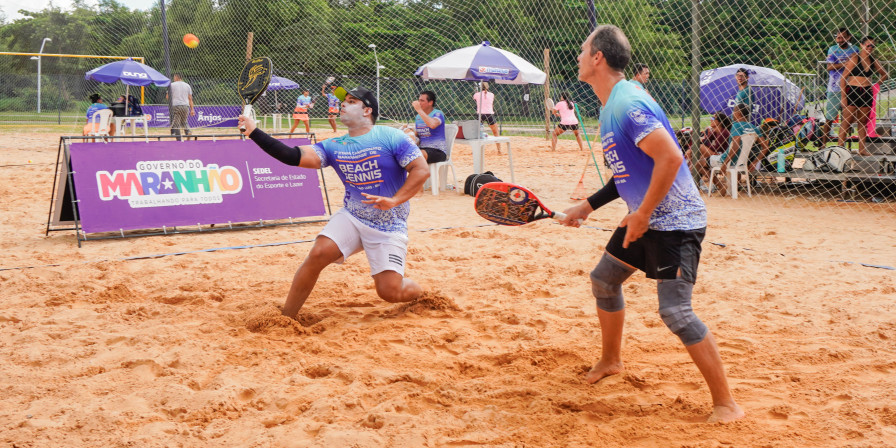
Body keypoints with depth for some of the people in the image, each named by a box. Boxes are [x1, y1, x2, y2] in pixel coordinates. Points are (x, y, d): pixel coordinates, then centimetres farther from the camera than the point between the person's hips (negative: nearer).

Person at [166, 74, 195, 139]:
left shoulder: (172, 85, 3)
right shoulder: (187, 85, 11)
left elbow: (167, 97, 6)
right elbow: (190, 99, 8)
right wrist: (192, 109, 8)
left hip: (175, 106, -3)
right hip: (185, 106, 3)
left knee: (176, 124, -1)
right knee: (184, 121, 19)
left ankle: (179, 139, -9)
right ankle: (188, 132, -8)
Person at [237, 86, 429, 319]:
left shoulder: (391, 137, -9)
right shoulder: (334, 146, 3)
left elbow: (421, 170, -13)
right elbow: (295, 156, -8)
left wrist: (395, 200, -25)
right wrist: (254, 132, -17)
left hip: (389, 227, -4)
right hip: (351, 218, 4)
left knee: (390, 292, -12)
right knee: (318, 253, -21)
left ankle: (421, 294, 24)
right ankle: (285, 317, -9)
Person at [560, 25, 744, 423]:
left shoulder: (629, 104, -21)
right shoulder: (609, 107, 11)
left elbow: (670, 157, -29)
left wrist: (642, 214, -24)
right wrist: (589, 206, 16)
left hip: (676, 221, -10)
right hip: (644, 218, 10)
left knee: (675, 312, -15)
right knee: (603, 281, 19)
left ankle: (725, 404, -5)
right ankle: (610, 360, 41)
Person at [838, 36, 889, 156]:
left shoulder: (873, 61, 8)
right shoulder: (854, 59, -7)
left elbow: (884, 76, 24)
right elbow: (843, 78, -10)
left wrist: (875, 85, 9)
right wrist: (843, 97, -14)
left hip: (867, 93, 6)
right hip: (852, 91, -5)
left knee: (863, 121, 9)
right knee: (847, 121, -5)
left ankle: (862, 148, 15)